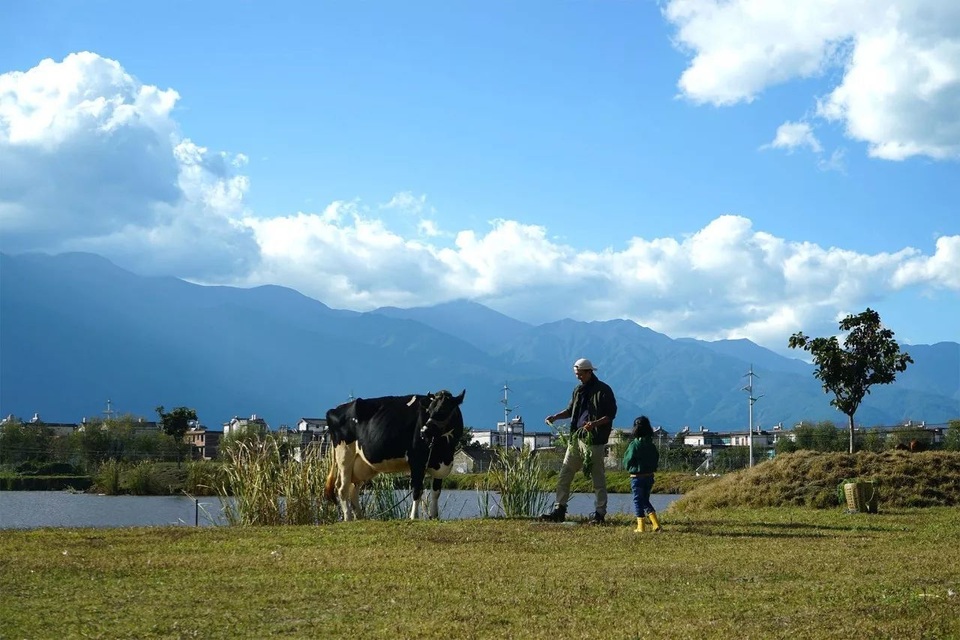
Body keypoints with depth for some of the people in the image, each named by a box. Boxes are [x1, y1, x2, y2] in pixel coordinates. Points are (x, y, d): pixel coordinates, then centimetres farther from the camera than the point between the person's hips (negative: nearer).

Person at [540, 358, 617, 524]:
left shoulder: (603, 390, -6)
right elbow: (570, 410, 23)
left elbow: (611, 414, -10)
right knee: (564, 475, 4)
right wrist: (556, 416, 6)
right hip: (576, 438, 7)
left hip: (594, 440, -7)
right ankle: (559, 510, 8)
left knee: (598, 478, 0)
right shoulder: (578, 390, 15)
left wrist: (595, 424, -25)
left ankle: (599, 512, 6)